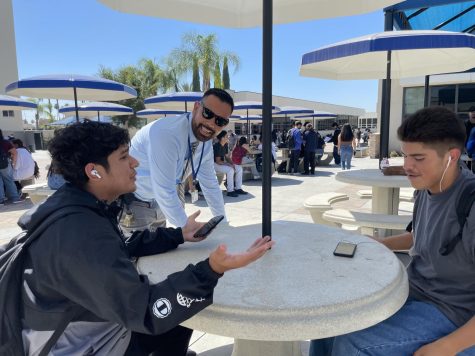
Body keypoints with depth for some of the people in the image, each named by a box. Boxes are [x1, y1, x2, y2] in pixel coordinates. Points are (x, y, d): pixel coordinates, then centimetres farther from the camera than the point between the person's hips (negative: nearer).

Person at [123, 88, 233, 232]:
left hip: (160, 203, 7)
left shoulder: (206, 142, -7)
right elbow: (164, 192, -32)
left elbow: (210, 184, 4)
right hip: (134, 203, -7)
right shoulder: (167, 134, -32)